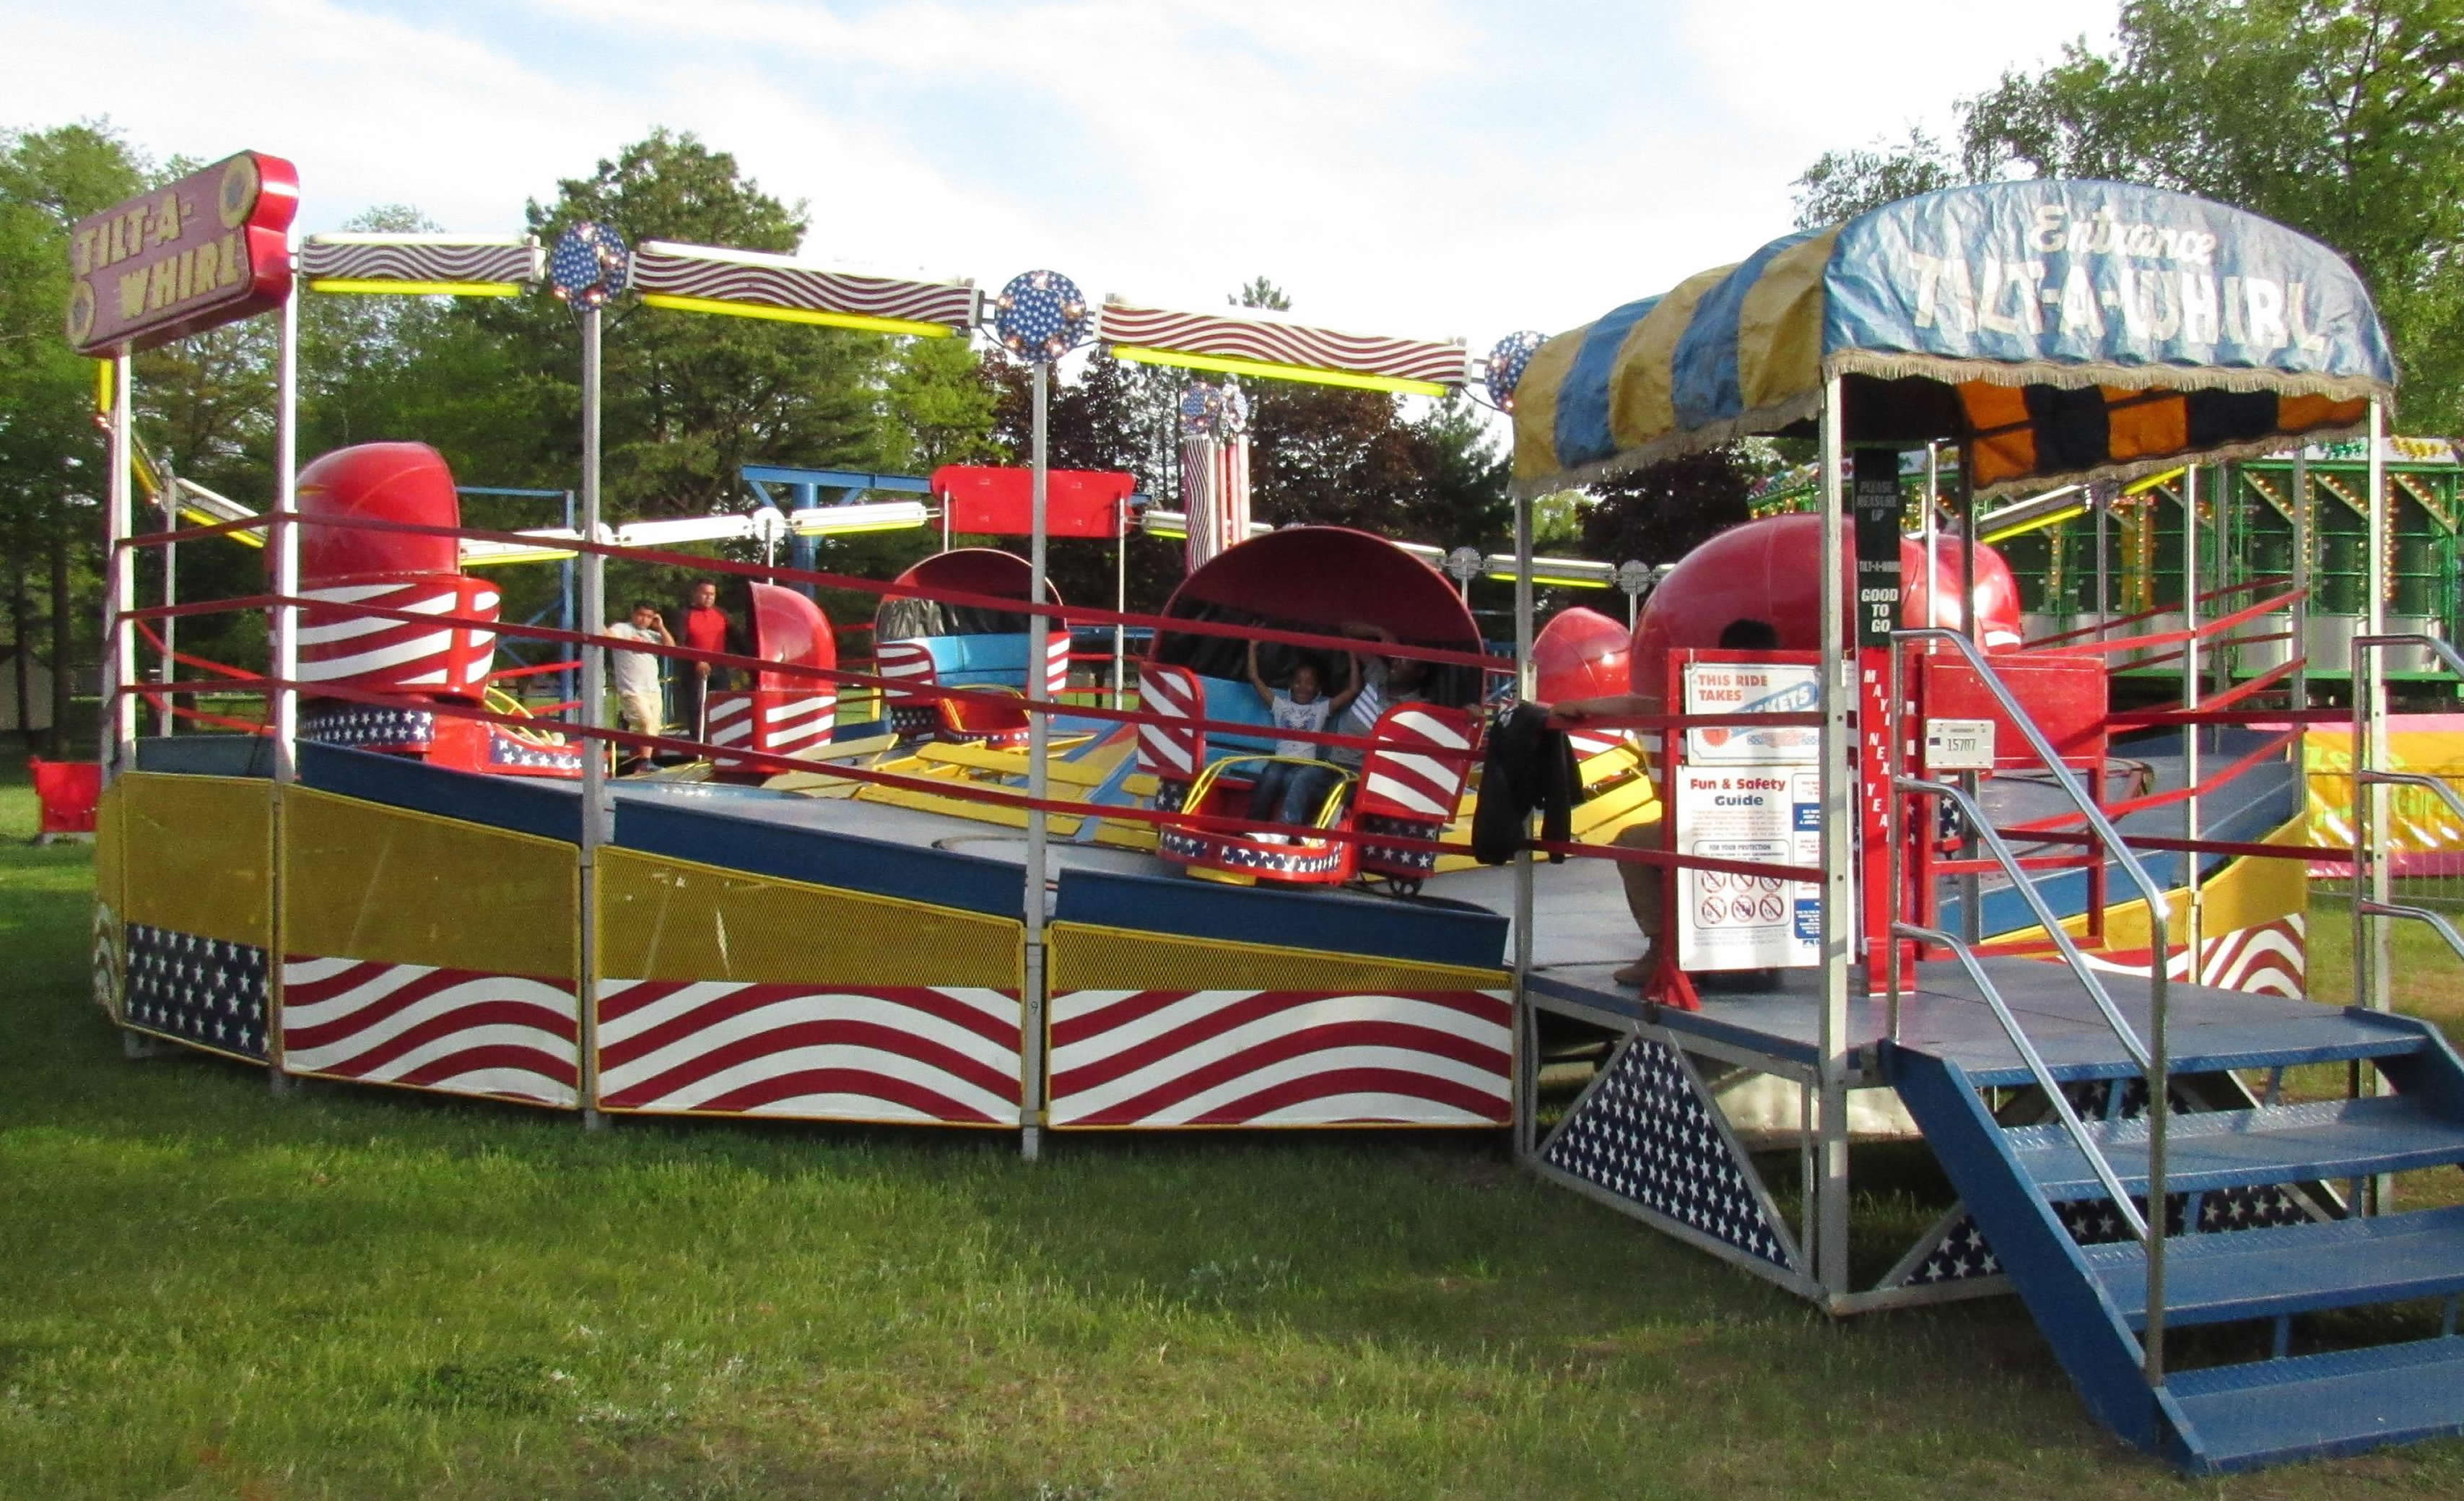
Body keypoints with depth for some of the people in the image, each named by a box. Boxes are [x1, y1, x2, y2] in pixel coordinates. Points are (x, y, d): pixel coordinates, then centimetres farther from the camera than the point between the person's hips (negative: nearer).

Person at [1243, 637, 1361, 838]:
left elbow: (1353, 690, 14)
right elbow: (1255, 679, 21)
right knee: (1271, 776, -35)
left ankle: (1284, 832, -54)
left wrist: (1352, 657, 12)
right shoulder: (1280, 704, 23)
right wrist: (1253, 647, 21)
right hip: (1281, 762, 1)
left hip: (1308, 765, -1)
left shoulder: (1322, 708, 20)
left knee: (1300, 781, -37)